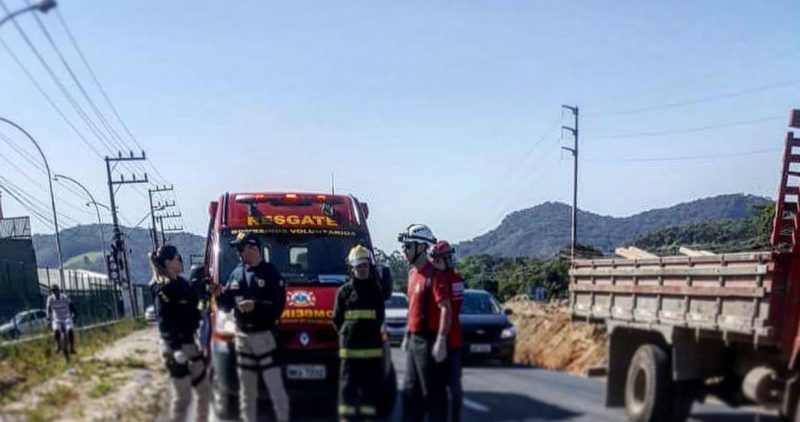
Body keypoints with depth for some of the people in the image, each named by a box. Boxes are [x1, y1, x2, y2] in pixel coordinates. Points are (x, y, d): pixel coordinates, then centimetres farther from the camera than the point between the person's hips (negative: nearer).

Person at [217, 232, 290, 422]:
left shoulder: (270, 272, -6)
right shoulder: (236, 273, 10)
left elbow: (278, 305, -12)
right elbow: (226, 304, 12)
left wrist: (255, 306, -24)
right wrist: (218, 295, -8)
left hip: (264, 335, -5)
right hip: (242, 336, 5)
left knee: (276, 387, -7)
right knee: (247, 390, 12)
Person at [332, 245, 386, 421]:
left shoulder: (376, 291, 10)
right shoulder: (344, 291, 5)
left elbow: (380, 317, 12)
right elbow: (337, 319, 6)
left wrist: (371, 331, 2)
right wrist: (347, 333, -2)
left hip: (373, 346, 2)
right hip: (350, 346, -2)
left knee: (371, 386, 4)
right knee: (348, 386, -2)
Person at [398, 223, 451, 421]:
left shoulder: (435, 275, -16)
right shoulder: (413, 273, 13)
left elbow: (445, 309, -21)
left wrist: (441, 341, -25)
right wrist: (407, 334, 22)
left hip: (429, 341, -10)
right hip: (415, 340, 10)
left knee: (433, 392, -3)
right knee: (411, 390, 16)